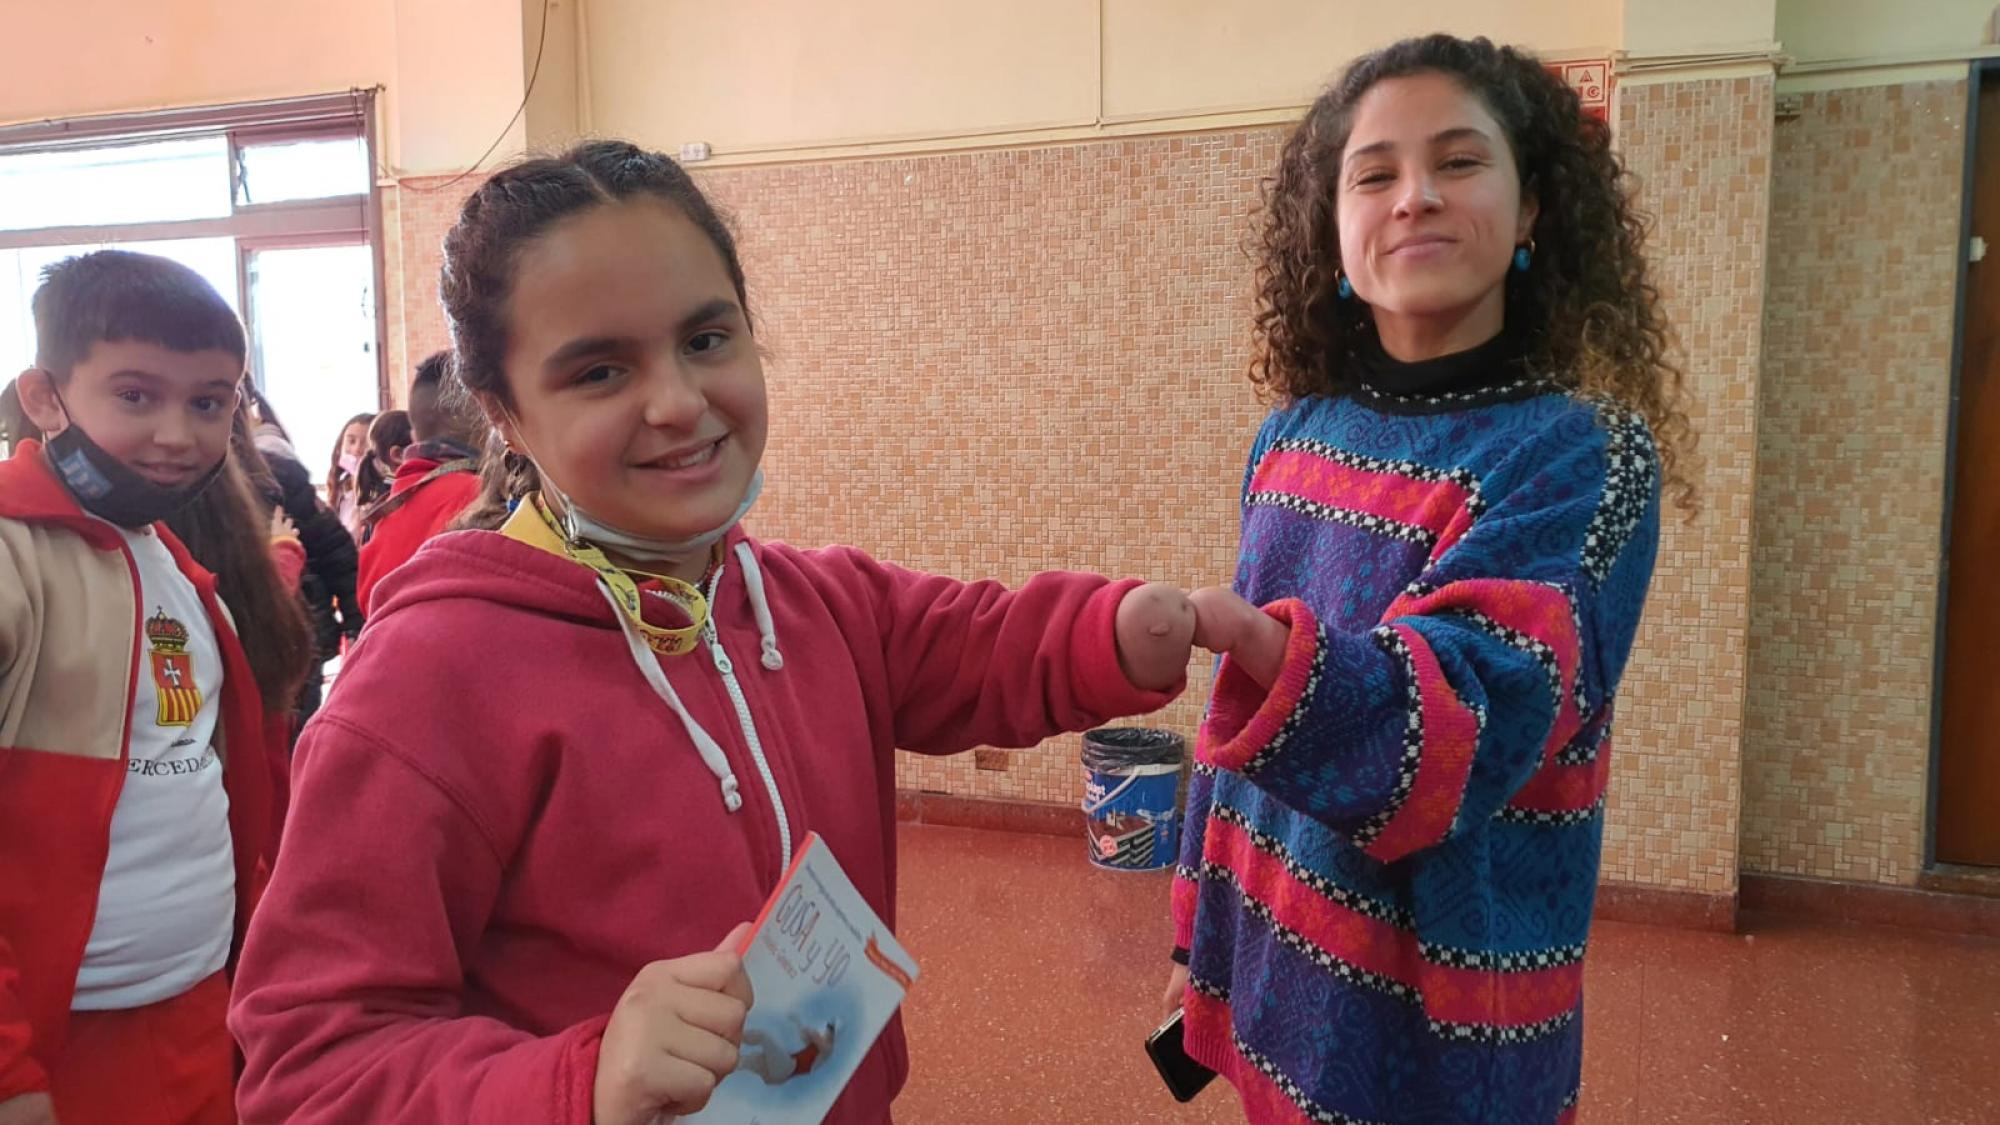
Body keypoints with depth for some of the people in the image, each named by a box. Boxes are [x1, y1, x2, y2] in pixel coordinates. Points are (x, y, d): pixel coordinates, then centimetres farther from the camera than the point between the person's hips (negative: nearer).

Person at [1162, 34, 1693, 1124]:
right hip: (1274, 970, 5)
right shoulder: (1294, 437, -1)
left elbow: (1465, 730, -29)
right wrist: (1202, 928, 12)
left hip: (1433, 1020, -4)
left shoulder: (1583, 456, -16)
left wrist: (1261, 647, -47)